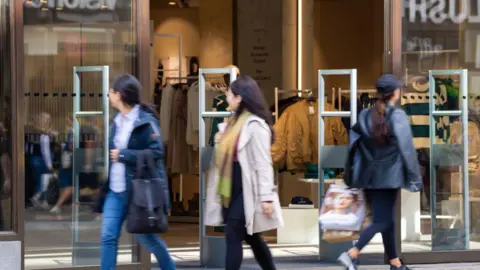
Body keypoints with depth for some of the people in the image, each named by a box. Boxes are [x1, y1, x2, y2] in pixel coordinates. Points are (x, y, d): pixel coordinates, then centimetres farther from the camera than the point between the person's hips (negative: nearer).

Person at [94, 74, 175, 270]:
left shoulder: (146, 121, -12)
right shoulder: (118, 121, 11)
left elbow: (157, 152, -20)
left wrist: (123, 155, -17)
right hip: (115, 190, 7)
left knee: (145, 236, 6)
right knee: (108, 236, 0)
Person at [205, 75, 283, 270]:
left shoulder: (255, 124, -15)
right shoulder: (236, 121, 13)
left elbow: (263, 163, -18)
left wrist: (266, 197, -21)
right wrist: (220, 143, 2)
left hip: (246, 190, -9)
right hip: (231, 189, 9)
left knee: (232, 236, -10)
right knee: (251, 237, 15)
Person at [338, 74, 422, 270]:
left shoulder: (366, 116, 4)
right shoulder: (398, 116, -11)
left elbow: (353, 145, 4)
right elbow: (406, 149, -13)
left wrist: (355, 176, 10)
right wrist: (415, 178, -6)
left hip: (369, 176, 6)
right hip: (389, 177, -6)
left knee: (387, 220, 15)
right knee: (382, 221, -3)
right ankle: (351, 254, -19)